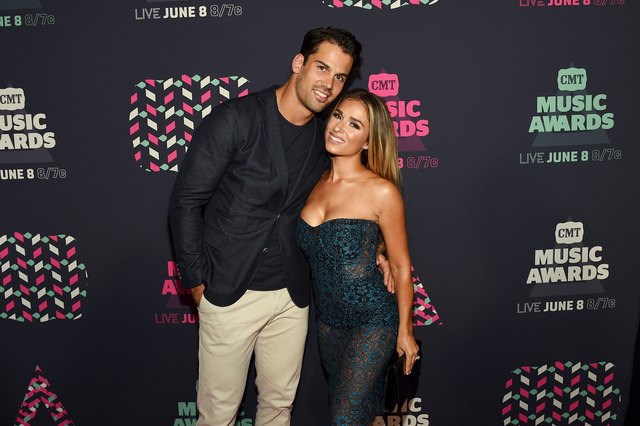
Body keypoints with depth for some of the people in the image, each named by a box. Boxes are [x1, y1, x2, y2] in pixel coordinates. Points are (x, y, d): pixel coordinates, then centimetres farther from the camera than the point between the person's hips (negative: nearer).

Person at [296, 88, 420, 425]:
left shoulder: (381, 191, -17)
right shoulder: (316, 182, -1)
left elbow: (400, 267, -7)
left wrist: (405, 330, -2)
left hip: (372, 321, -6)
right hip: (327, 318, 6)